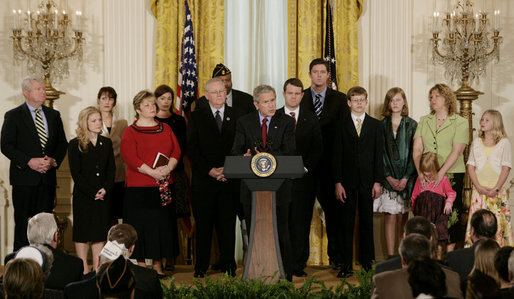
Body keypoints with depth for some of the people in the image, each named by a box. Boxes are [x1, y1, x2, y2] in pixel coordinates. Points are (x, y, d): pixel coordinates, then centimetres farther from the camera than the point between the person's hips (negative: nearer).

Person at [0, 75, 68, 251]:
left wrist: (54, 160, -6)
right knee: (23, 222, -1)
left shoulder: (53, 115, 13)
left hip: (48, 177, 4)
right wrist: (29, 162, -16)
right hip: (24, 178, -4)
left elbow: (62, 143, 14)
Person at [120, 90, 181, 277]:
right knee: (141, 225, -2)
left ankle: (158, 265, 12)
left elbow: (176, 151, 8)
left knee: (161, 225, 5)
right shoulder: (130, 132, 0)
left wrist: (168, 168, -11)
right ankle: (141, 266, 5)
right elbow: (130, 158, -10)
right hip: (139, 186, -4)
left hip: (164, 186, 4)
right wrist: (153, 172, -18)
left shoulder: (165, 128, 14)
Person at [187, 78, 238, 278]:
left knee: (227, 224, 1)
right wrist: (209, 170, -10)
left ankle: (228, 266, 8)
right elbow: (192, 148, 0)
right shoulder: (197, 117, 7)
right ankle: (201, 267, 10)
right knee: (203, 224, 3)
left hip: (229, 179, 1)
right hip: (204, 179, 0)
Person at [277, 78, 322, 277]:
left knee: (301, 222, -1)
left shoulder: (311, 119, 10)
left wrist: (305, 168, -6)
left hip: (303, 178, 1)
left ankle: (298, 265, 3)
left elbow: (317, 149, 7)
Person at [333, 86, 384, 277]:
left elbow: (379, 155, 5)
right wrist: (338, 183, -6)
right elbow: (337, 156, 1)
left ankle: (367, 262, 13)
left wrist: (377, 182, -2)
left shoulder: (375, 125, 7)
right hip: (347, 181, -1)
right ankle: (347, 264, 5)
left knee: (367, 222, 5)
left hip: (367, 180, 1)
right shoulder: (342, 125, 4)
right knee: (346, 223, 0)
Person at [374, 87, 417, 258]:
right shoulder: (382, 125, 6)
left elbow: (414, 153, 1)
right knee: (390, 218, -4)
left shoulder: (411, 125, 6)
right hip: (387, 178, 0)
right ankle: (391, 257, -3)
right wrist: (389, 178, -8)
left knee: (403, 218, 1)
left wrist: (405, 178, -8)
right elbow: (379, 153, 2)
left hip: (406, 178, 0)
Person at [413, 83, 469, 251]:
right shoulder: (424, 121, 12)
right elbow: (417, 149, 4)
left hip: (452, 174, -3)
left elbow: (456, 152, -10)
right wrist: (420, 172, -11)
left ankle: (449, 254, 2)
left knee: (451, 211, -4)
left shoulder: (460, 123, 0)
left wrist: (440, 173, -20)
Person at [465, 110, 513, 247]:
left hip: (497, 191, -2)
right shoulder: (476, 143, 11)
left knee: (498, 222, -6)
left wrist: (496, 188, -11)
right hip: (479, 189, 2)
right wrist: (478, 186, -6)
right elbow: (471, 166, 7)